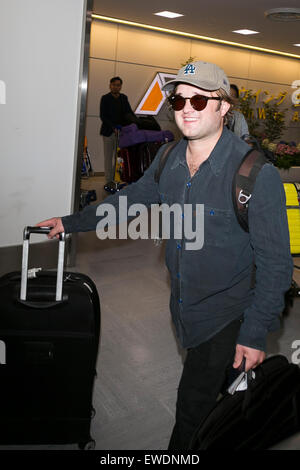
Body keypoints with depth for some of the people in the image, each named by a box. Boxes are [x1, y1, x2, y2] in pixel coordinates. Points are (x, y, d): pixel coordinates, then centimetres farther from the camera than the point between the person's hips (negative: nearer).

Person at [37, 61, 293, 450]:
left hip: (226, 316, -5)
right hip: (184, 308, 6)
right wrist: (73, 222, 15)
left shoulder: (256, 174, -22)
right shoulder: (169, 159, -3)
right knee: (211, 389, 24)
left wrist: (256, 334, -16)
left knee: (193, 407, 3)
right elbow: (132, 198, 13)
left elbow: (275, 263, -17)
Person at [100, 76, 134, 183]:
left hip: (122, 131, 3)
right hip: (109, 132, -3)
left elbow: (129, 112, 14)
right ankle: (109, 181, 2)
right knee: (109, 157, 0)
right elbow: (103, 116, -5)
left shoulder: (124, 98, 13)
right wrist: (113, 127, -17)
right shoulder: (105, 98, 2)